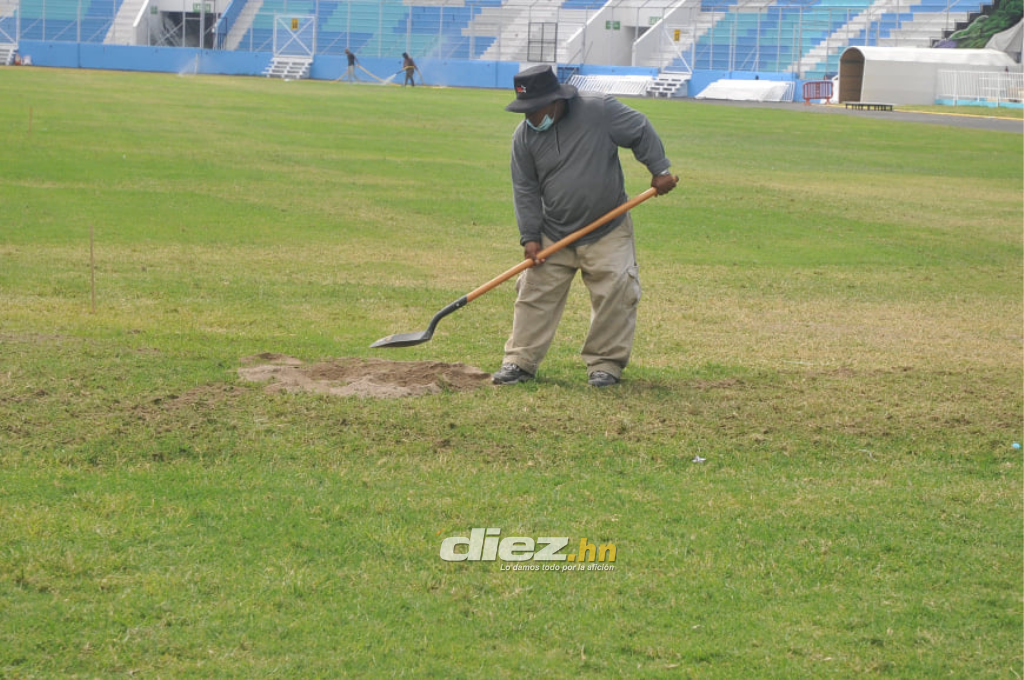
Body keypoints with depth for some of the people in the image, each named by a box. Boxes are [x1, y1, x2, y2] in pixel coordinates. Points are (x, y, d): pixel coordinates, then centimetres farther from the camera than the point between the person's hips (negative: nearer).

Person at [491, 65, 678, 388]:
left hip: (608, 233, -2)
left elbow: (641, 132, -3)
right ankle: (520, 361, 11)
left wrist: (659, 169, -7)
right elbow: (525, 190, -1)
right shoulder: (524, 136, -6)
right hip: (553, 235, 2)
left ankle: (605, 363, 8)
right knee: (535, 294, 2)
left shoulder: (599, 110, -15)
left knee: (615, 294, -5)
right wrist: (530, 236, -6)